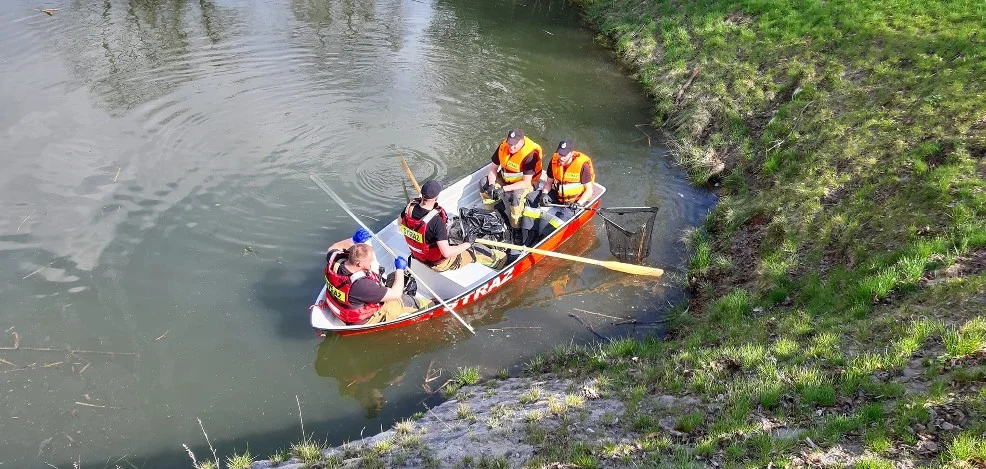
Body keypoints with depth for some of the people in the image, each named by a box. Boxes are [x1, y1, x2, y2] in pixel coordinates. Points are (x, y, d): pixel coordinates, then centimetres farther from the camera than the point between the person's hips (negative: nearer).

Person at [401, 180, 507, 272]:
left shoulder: (410, 207, -16)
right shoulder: (436, 221, -38)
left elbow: (400, 222, 7)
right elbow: (446, 253, -37)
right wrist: (467, 244, -21)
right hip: (439, 263, -8)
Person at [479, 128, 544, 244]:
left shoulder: (530, 154, -32)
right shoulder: (503, 146, -14)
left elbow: (525, 182, -32)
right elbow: (493, 169, -3)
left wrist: (504, 189, -36)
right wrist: (491, 185, -21)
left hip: (526, 182, -7)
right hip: (505, 178, 7)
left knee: (516, 196, -36)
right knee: (484, 183, -4)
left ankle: (517, 229, -18)